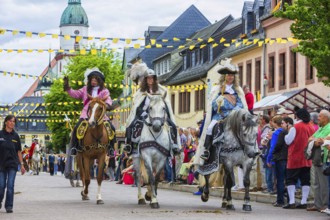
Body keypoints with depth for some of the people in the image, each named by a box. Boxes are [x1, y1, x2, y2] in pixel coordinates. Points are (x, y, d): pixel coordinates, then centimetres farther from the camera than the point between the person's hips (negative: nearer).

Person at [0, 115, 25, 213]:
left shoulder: (15, 136, 5)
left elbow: (19, 151, 9)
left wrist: (22, 164, 7)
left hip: (13, 164, 1)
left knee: (10, 185, -4)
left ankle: (9, 206, 2)